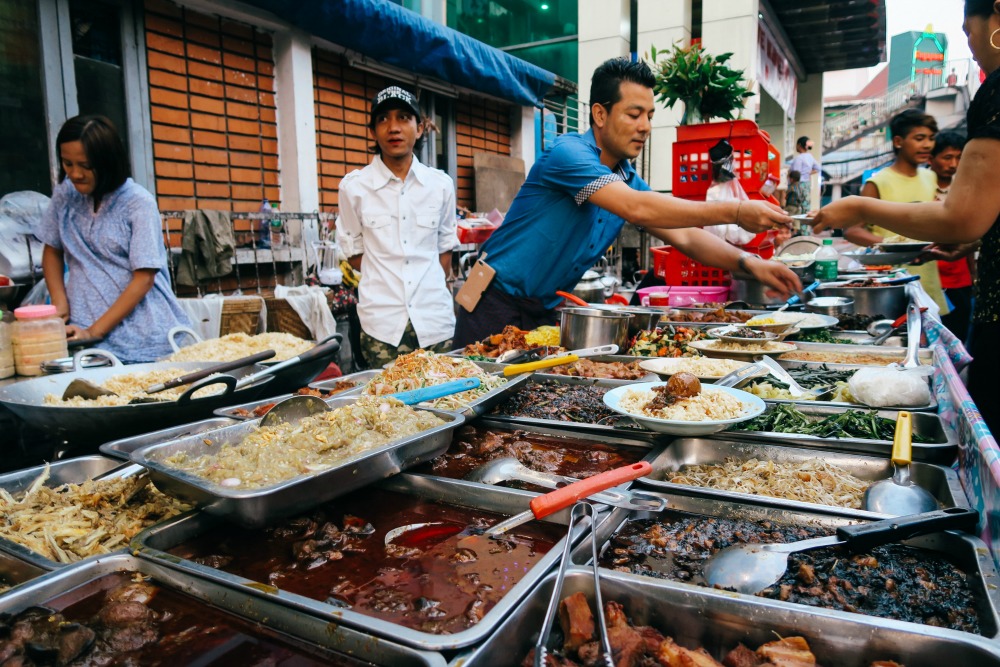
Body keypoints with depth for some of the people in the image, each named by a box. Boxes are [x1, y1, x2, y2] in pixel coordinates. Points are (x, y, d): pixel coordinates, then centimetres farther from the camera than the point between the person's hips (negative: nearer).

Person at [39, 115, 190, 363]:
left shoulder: (139, 203, -8)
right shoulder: (65, 195, 7)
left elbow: (144, 278, -11)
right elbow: (52, 250, 19)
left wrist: (95, 331, -14)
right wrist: (59, 301, 2)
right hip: (86, 333, 3)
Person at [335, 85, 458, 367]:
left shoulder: (441, 185, 5)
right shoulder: (354, 186, 0)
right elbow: (354, 251, 8)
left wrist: (433, 289, 5)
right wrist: (385, 284, 2)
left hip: (435, 321, 2)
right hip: (382, 322, -2)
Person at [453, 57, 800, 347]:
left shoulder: (628, 179, 7)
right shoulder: (568, 152, -18)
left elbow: (684, 236, 3)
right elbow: (637, 209, -30)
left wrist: (748, 262, -12)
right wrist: (735, 212, -28)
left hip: (545, 311, 7)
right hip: (497, 307, -7)